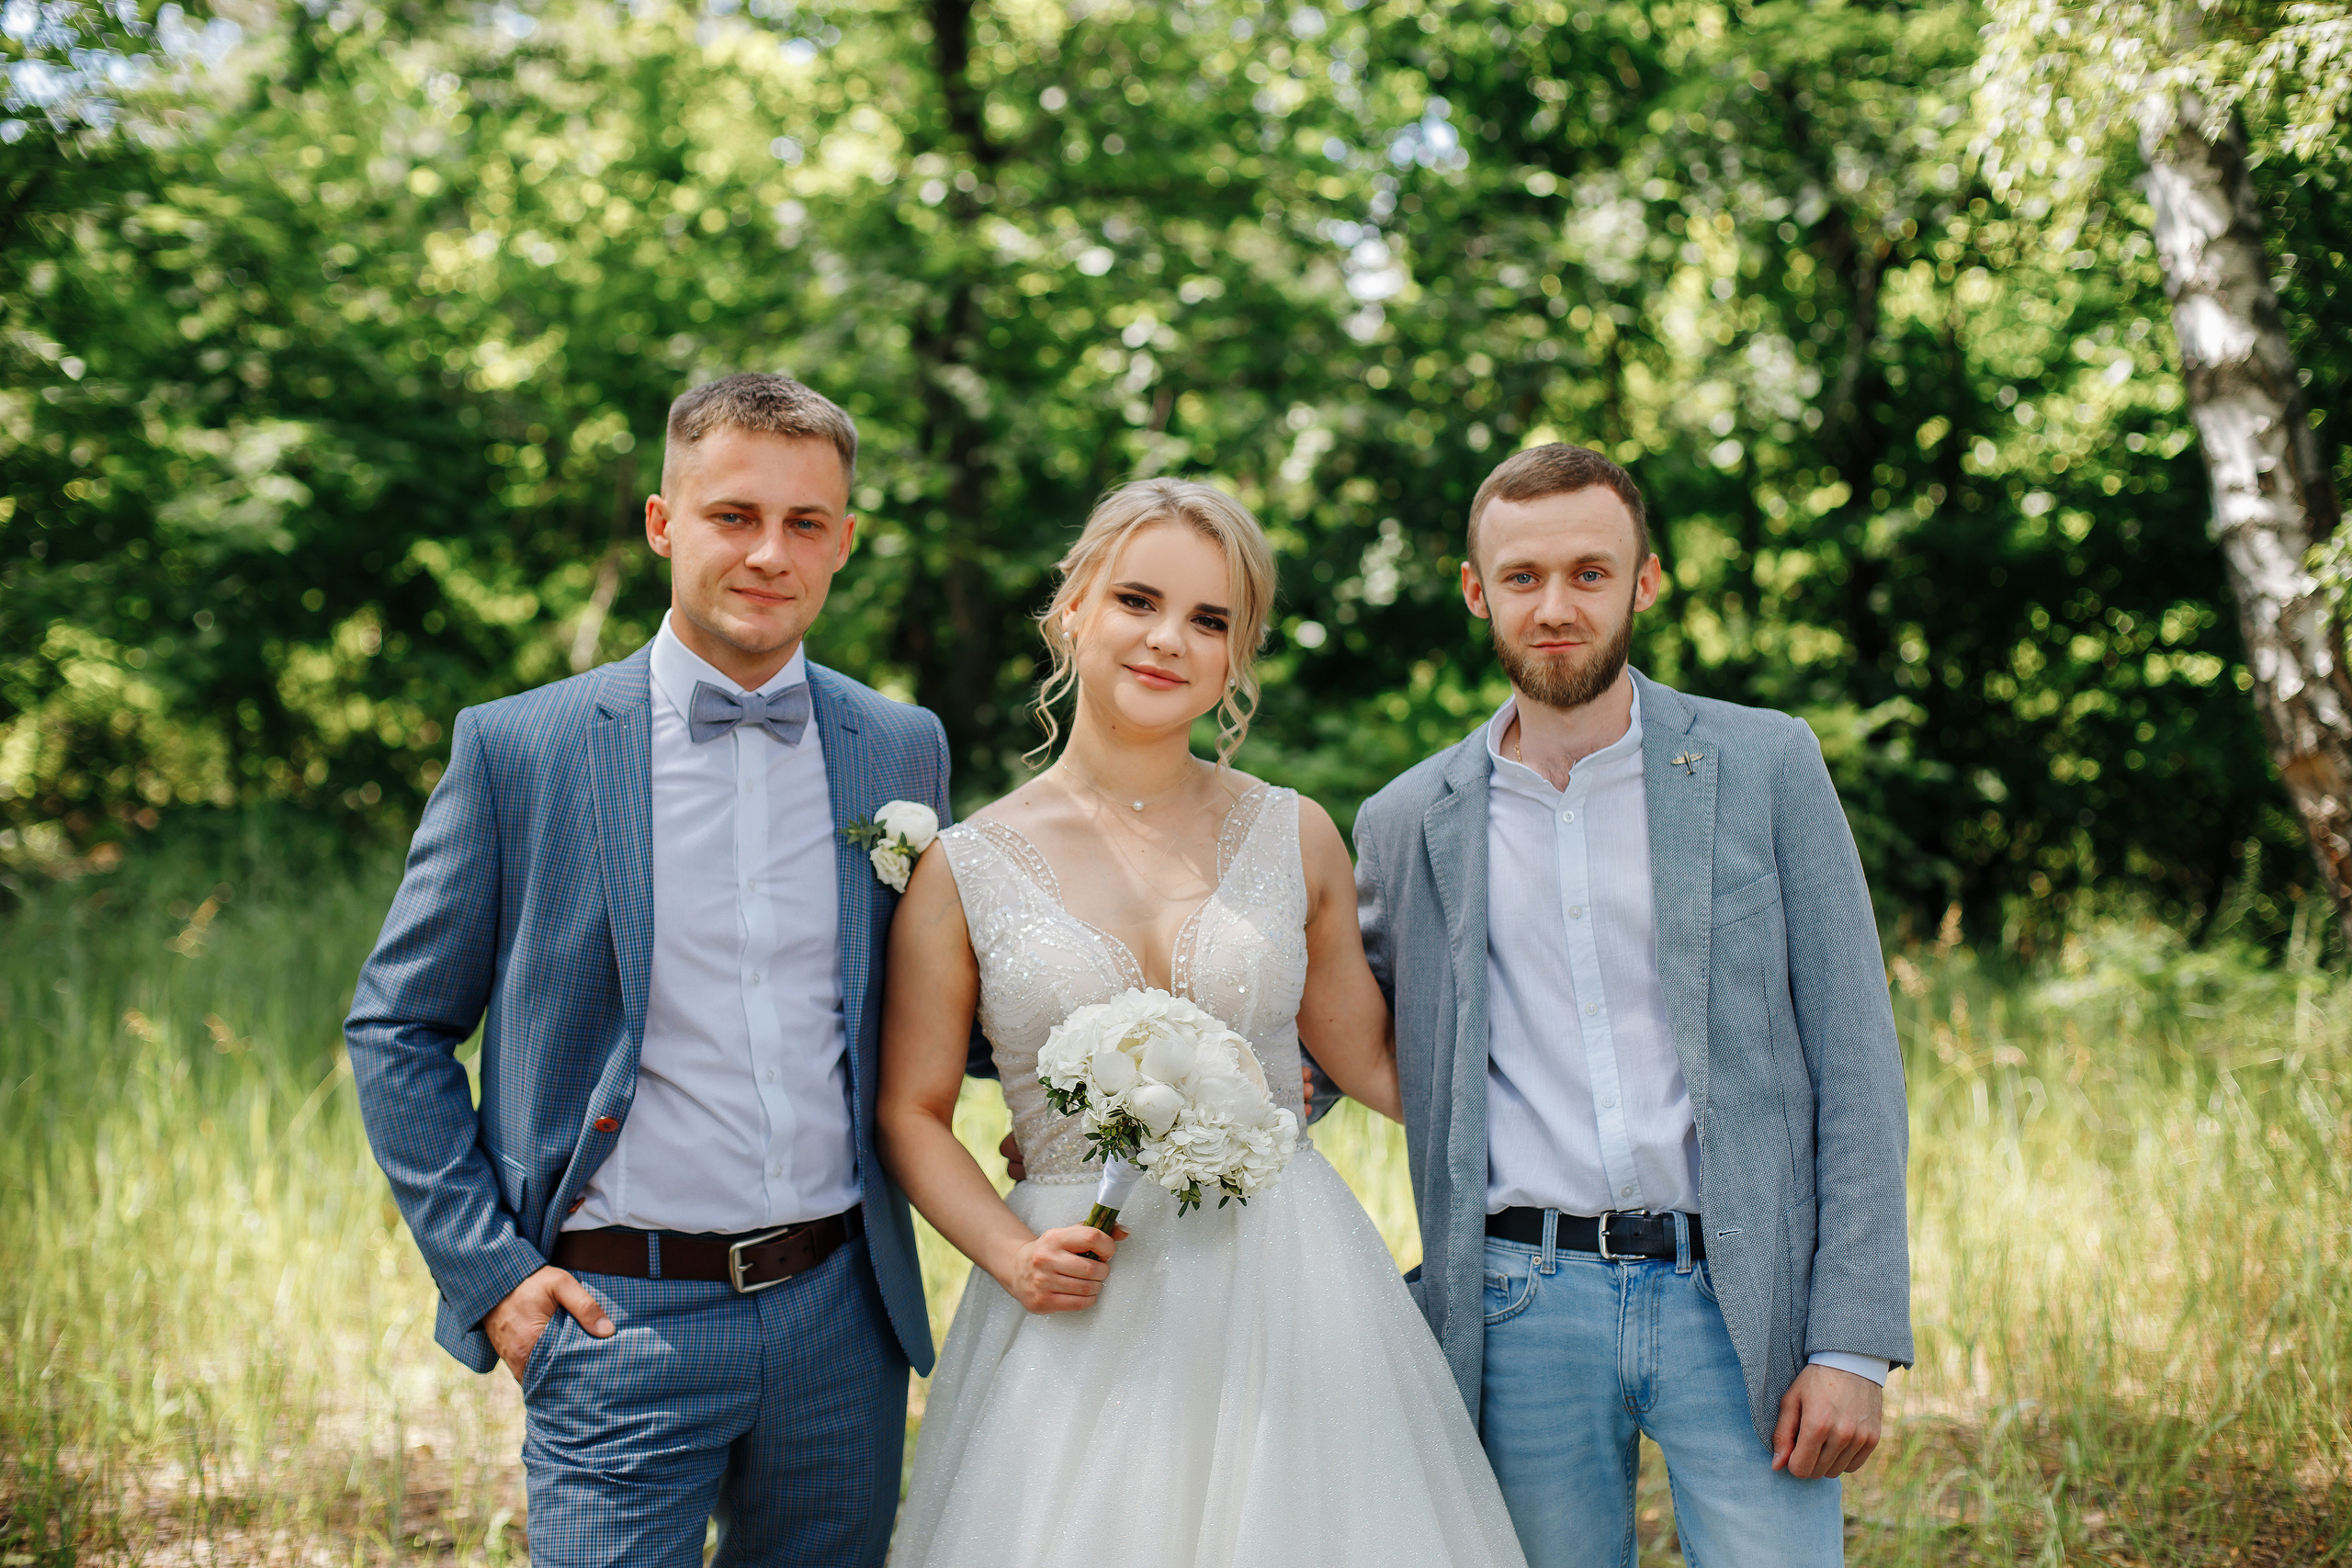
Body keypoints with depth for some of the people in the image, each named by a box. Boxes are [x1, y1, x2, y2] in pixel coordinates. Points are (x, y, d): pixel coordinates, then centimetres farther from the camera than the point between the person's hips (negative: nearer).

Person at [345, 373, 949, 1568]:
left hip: (843, 1316, 3)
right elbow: (396, 1030, 2)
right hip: (618, 1323, -3)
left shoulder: (903, 751, 5)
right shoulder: (518, 749, -4)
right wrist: (487, 1268, -6)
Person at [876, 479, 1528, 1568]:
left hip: (1285, 1290, 1)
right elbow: (912, 1112, 5)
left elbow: (1371, 1062, 13)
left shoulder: (1295, 838, 4)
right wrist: (1010, 1253, -9)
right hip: (1082, 1313, -1)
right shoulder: (965, 869, 0)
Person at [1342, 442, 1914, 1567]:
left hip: (1736, 1300, -1)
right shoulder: (1409, 821, 8)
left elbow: (1854, 1062, 0)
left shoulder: (1766, 767, 2)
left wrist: (1854, 1343, -7)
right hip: (1523, 1311, 2)